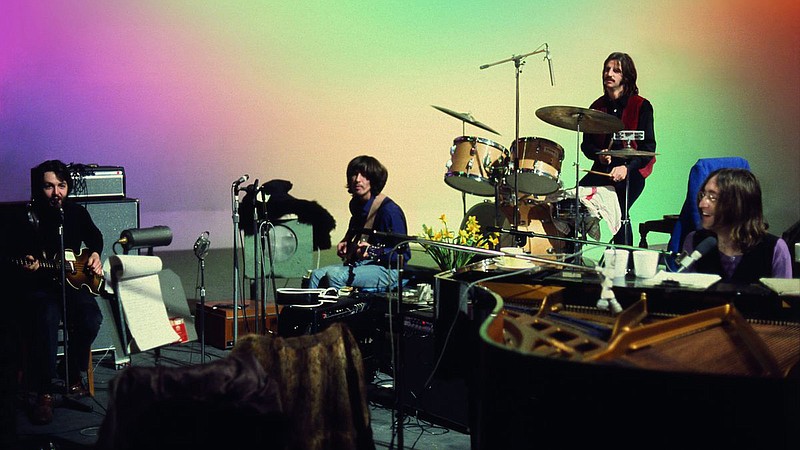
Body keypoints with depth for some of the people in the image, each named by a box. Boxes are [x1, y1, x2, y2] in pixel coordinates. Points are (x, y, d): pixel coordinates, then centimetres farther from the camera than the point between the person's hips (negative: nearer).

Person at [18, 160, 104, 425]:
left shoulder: (77, 212, 6)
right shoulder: (28, 217, -6)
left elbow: (95, 237, 27)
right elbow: (16, 258, -6)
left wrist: (95, 254, 8)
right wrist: (28, 267, -28)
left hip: (74, 281, 4)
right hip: (40, 286, -3)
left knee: (91, 319, -25)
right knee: (47, 319, -34)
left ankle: (74, 375, 1)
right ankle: (44, 393, -26)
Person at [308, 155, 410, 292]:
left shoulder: (388, 210, -18)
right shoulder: (356, 204, 9)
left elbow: (402, 253, -18)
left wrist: (373, 253, -30)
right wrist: (345, 242, 14)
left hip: (388, 270, -8)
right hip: (358, 263, 9)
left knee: (334, 275, -27)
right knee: (317, 275, -9)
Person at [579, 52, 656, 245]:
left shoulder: (641, 106, -2)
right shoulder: (597, 106, 13)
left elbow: (648, 146, -6)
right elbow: (586, 143, 15)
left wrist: (626, 167, -21)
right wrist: (599, 155, -8)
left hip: (631, 171, -4)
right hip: (602, 169, 4)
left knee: (619, 211, -26)